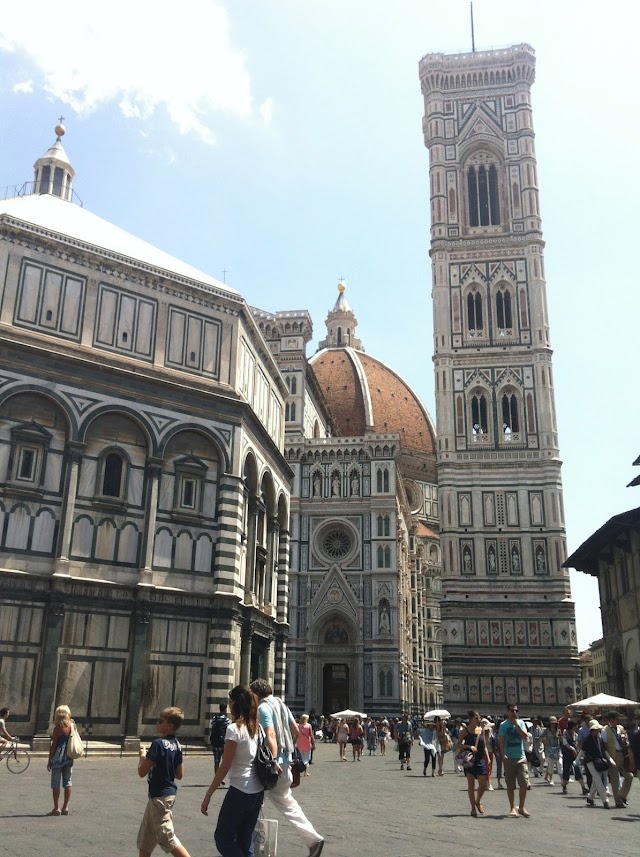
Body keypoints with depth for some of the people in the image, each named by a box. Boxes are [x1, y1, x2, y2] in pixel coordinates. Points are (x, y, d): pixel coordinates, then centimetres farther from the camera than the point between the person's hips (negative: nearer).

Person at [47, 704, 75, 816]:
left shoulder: (57, 728, -11)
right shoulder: (72, 726, 3)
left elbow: (53, 745, -9)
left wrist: (49, 760, -3)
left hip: (58, 758, -5)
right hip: (69, 759, 5)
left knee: (56, 783, 3)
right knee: (67, 782, 10)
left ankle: (56, 808, 4)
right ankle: (65, 807, 13)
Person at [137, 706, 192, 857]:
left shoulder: (158, 743, -21)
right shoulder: (176, 745, 3)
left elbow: (142, 772, -19)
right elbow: (180, 774, 10)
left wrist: (142, 756, -3)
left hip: (159, 796, -9)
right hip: (169, 792, 9)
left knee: (167, 838, -1)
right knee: (145, 838, 20)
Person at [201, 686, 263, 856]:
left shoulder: (234, 729, -14)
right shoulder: (257, 728, 7)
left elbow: (225, 767, -15)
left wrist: (208, 794, -9)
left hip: (239, 791, -7)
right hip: (258, 792, 7)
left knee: (223, 837, 7)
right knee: (245, 840, 15)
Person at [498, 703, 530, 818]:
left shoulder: (520, 722, 7)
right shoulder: (504, 724, 0)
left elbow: (525, 737, -6)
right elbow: (501, 741, -4)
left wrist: (516, 724, -12)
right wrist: (503, 755, -16)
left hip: (521, 757, 2)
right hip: (509, 758, -2)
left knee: (524, 783, -2)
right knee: (510, 785, 4)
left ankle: (521, 807, 12)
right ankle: (512, 808, 15)